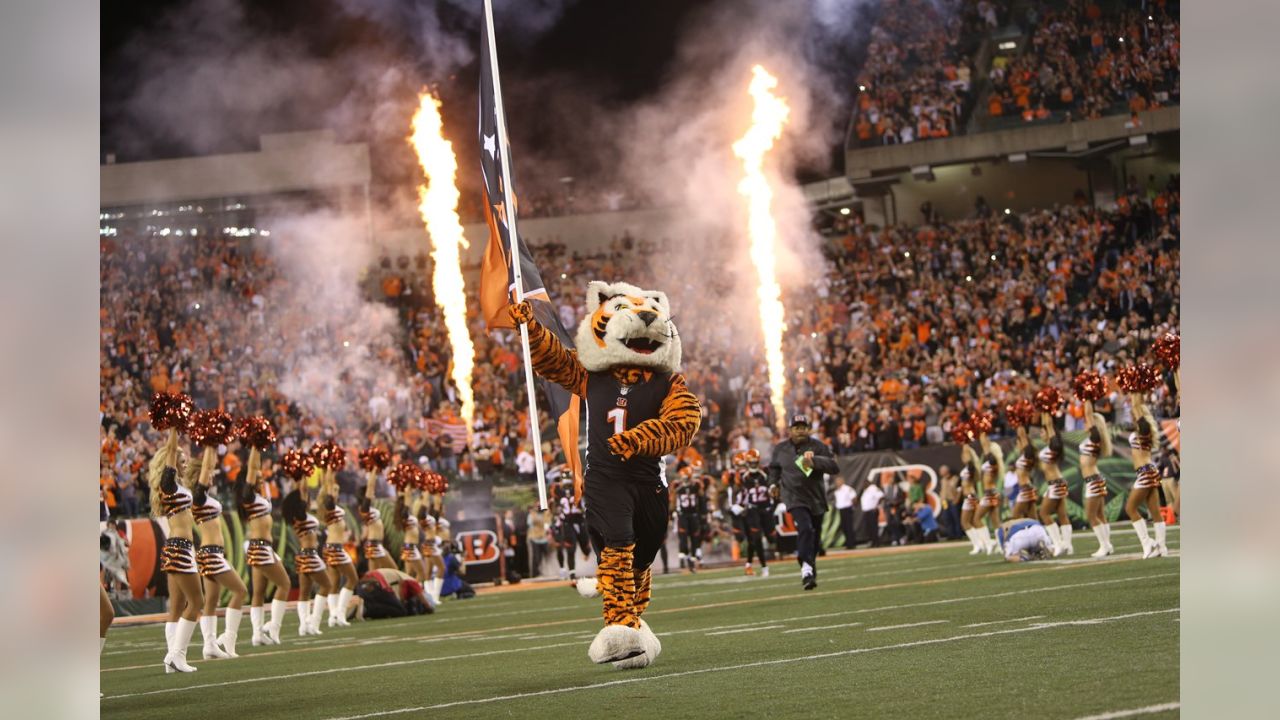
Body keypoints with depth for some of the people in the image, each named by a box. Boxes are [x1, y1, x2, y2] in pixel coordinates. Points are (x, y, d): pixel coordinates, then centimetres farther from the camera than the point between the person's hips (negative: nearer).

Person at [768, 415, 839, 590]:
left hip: (816, 498, 2)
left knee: (814, 536, 12)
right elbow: (774, 468, 21)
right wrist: (773, 484, 5)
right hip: (795, 498, -2)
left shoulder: (818, 446, -3)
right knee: (805, 529, -25)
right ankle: (806, 569, -30)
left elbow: (834, 467, -12)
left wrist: (814, 460, -26)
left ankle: (810, 567, 32)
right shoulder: (780, 449, 3)